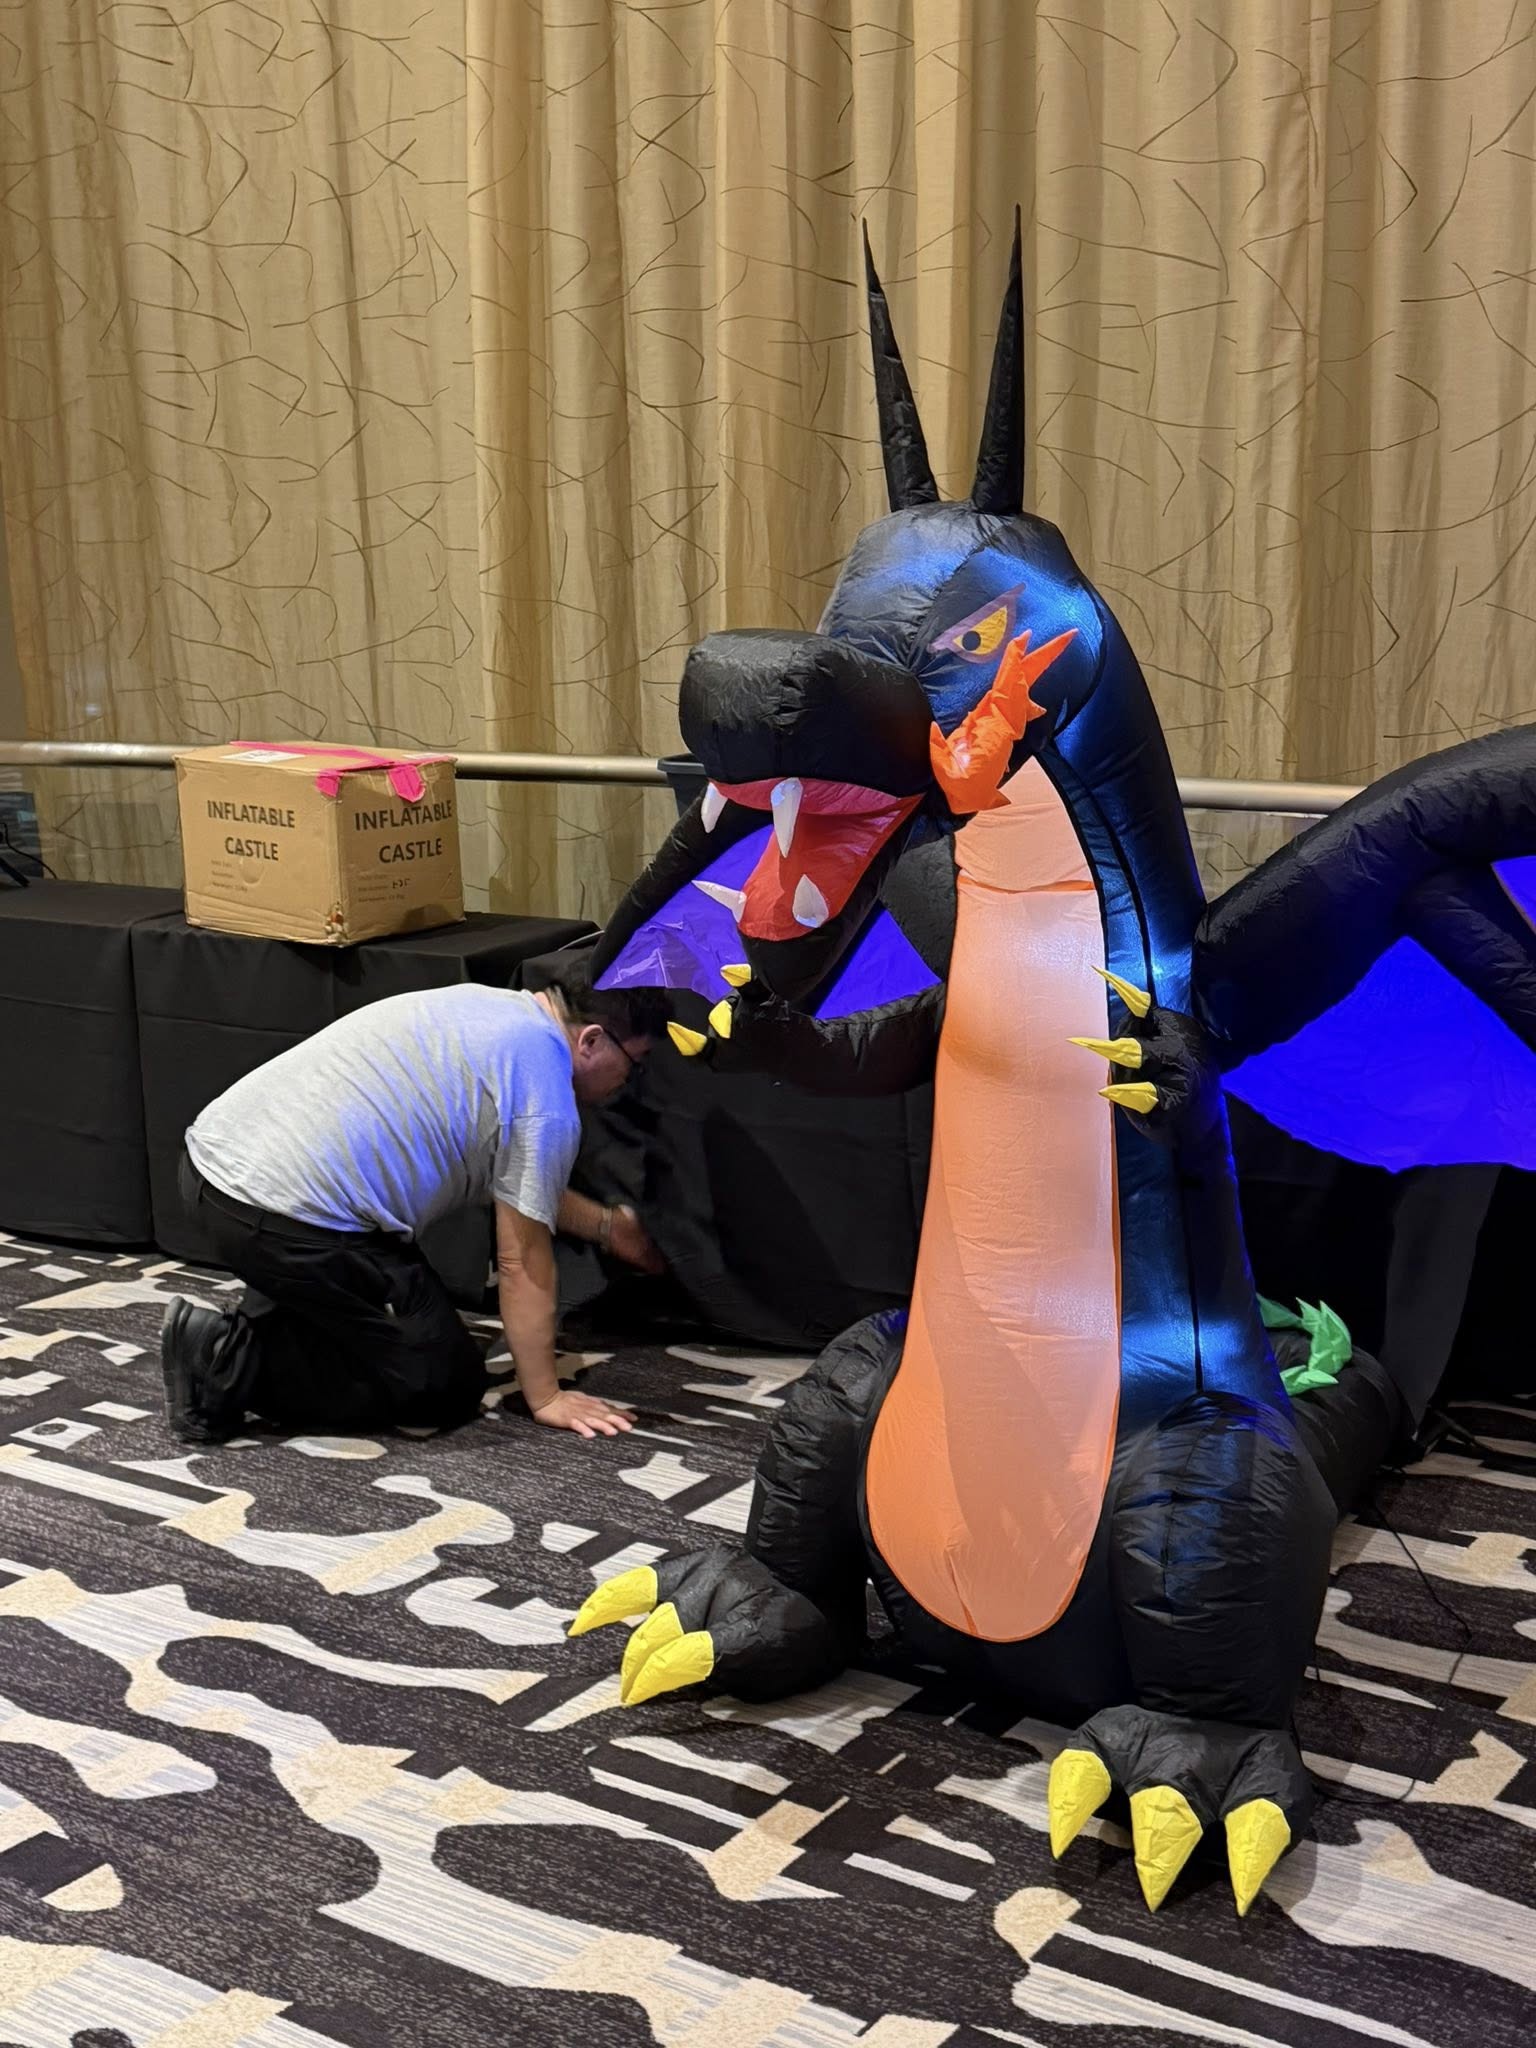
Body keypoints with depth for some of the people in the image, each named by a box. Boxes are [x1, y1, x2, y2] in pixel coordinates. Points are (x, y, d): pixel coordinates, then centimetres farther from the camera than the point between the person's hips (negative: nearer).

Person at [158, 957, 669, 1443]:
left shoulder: (489, 1004, 18)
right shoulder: (545, 1097, -8)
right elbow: (523, 1264, -3)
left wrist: (606, 1227, 38)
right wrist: (546, 1398, 7)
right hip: (285, 1226, -10)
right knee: (447, 1383, 4)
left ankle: (253, 1330, 14)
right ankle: (240, 1364, -5)